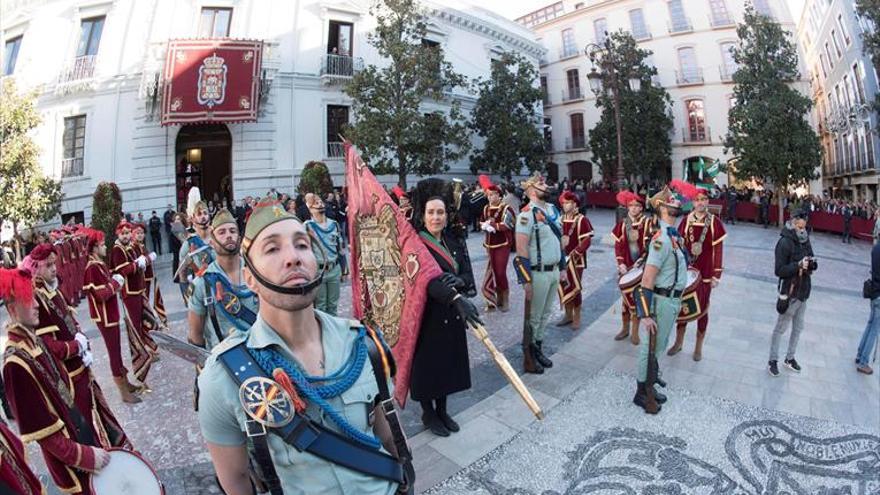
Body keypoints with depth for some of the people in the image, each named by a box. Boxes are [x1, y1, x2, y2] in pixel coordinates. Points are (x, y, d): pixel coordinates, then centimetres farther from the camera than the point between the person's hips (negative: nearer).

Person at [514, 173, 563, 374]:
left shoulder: (553, 209, 9)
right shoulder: (527, 214, -16)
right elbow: (521, 249, -19)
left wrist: (562, 267, 17)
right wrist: (526, 280, -20)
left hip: (554, 271, 7)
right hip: (538, 273, -7)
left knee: (546, 313, 18)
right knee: (534, 316, 5)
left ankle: (538, 348, 33)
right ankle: (529, 356, 21)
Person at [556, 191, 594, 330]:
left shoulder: (582, 220, -10)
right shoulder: (560, 219, 7)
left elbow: (587, 240, -14)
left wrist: (575, 254, -21)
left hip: (576, 260, -6)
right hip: (562, 259, 6)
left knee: (575, 288, 0)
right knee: (562, 287, 10)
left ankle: (577, 318, 15)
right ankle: (568, 315, 26)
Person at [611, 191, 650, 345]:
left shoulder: (647, 223, -4)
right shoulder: (622, 224, 5)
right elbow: (618, 246, 4)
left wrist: (639, 263, -17)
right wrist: (621, 264, -7)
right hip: (626, 267, 3)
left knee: (637, 297, 1)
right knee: (626, 296, 9)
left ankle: (635, 332, 13)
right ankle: (625, 328, 24)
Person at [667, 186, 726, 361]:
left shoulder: (715, 223, -7)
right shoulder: (685, 221, -2)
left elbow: (718, 251, -5)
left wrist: (717, 275, -7)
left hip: (705, 275, -1)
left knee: (702, 310, 10)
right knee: (682, 306, 10)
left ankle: (698, 347, 25)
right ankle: (679, 342, 27)